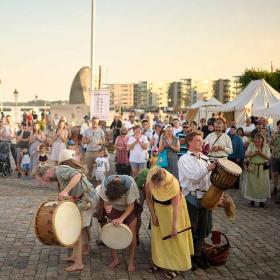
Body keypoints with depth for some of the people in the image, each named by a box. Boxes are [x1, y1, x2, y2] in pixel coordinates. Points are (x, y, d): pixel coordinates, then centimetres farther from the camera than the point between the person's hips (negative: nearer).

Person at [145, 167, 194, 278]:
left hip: (172, 208, -4)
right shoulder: (149, 182, -27)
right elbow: (148, 198, -7)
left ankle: (176, 266, 11)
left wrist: (174, 226, -23)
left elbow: (175, 208, -27)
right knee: (157, 235, 10)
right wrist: (153, 215, -5)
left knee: (174, 238, 1)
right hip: (158, 207, 4)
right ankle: (160, 262, 26)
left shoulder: (173, 184, -36)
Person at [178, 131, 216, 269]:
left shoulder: (205, 158, 12)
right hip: (191, 198, -6)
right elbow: (193, 176, -19)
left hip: (206, 196, 6)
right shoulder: (184, 159, -7)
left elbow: (210, 177, 13)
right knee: (190, 229, 4)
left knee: (202, 228, 14)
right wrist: (207, 169, -22)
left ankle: (197, 255, 28)